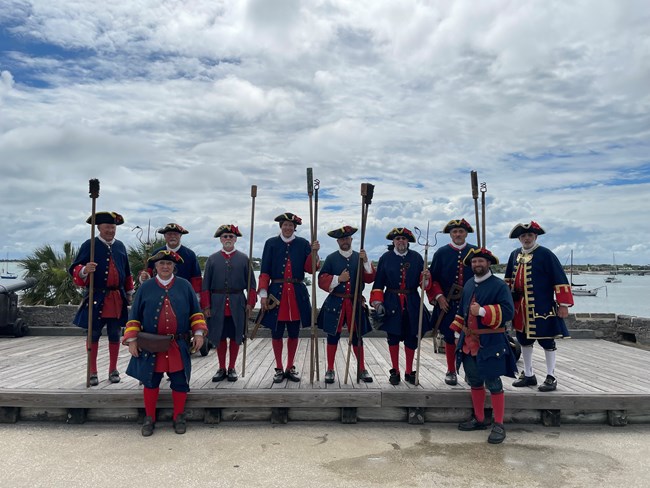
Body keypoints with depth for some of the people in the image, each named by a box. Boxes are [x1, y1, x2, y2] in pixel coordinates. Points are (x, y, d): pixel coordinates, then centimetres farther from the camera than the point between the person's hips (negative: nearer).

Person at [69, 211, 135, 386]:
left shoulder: (120, 246, 11)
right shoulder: (89, 245, -2)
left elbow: (127, 272, 19)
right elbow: (74, 269, -7)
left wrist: (130, 292, 20)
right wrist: (84, 270, -29)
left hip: (117, 298, 4)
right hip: (96, 298, -3)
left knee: (115, 335, 9)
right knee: (93, 335, 6)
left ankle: (113, 370, 21)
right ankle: (92, 372, 17)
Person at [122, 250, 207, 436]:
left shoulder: (185, 286, 3)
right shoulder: (146, 287, 2)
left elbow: (195, 312, 7)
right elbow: (134, 316, 5)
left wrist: (198, 332, -3)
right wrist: (131, 339, -2)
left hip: (179, 346, 0)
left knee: (180, 382, 6)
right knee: (150, 381, 9)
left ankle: (179, 417, 23)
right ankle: (149, 418, 26)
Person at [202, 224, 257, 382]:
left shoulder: (244, 258, 5)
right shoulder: (212, 259, 6)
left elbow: (251, 283, 4)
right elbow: (206, 285, 5)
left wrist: (250, 303, -5)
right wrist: (206, 306, -1)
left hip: (237, 304, 0)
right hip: (218, 304, 1)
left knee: (235, 336, 6)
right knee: (220, 336, 8)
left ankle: (232, 368, 20)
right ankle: (221, 369, 21)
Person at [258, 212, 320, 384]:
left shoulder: (303, 243, 5)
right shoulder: (271, 243, 3)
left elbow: (310, 269, -1)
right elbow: (265, 271, 0)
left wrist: (314, 252, -15)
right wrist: (263, 294, -7)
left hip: (297, 294, 1)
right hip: (276, 292, -1)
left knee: (294, 333, 10)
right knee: (276, 333, 5)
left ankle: (290, 368, 24)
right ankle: (279, 369, 20)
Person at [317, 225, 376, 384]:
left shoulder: (359, 257, 6)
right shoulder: (331, 258, 0)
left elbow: (370, 278, -2)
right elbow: (322, 280, -4)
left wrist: (366, 261, -15)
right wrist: (338, 279, -16)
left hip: (355, 303, 2)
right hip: (335, 303, -1)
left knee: (357, 336, 9)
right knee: (333, 336, 4)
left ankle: (362, 369, 20)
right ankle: (330, 370, 16)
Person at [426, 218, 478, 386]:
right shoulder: (441, 253, 4)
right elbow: (433, 278, 4)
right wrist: (438, 296, -8)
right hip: (447, 304, 0)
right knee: (449, 337, 7)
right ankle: (451, 372, 21)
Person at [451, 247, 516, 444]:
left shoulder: (499, 285, -8)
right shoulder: (468, 284, 13)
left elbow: (508, 311, -17)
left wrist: (483, 311, -25)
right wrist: (459, 331, 16)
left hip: (490, 342, -7)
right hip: (469, 341, 7)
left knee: (493, 383, 0)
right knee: (475, 382, 15)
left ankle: (499, 426, 11)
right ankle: (479, 419, 29)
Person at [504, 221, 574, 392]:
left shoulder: (546, 254, -9)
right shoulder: (515, 255, 9)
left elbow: (560, 280, -11)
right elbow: (508, 279, 21)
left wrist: (563, 304, -14)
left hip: (542, 308, -6)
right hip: (521, 308, 6)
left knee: (546, 341, 3)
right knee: (524, 340, 13)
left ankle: (551, 378, 15)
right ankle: (528, 375, 27)